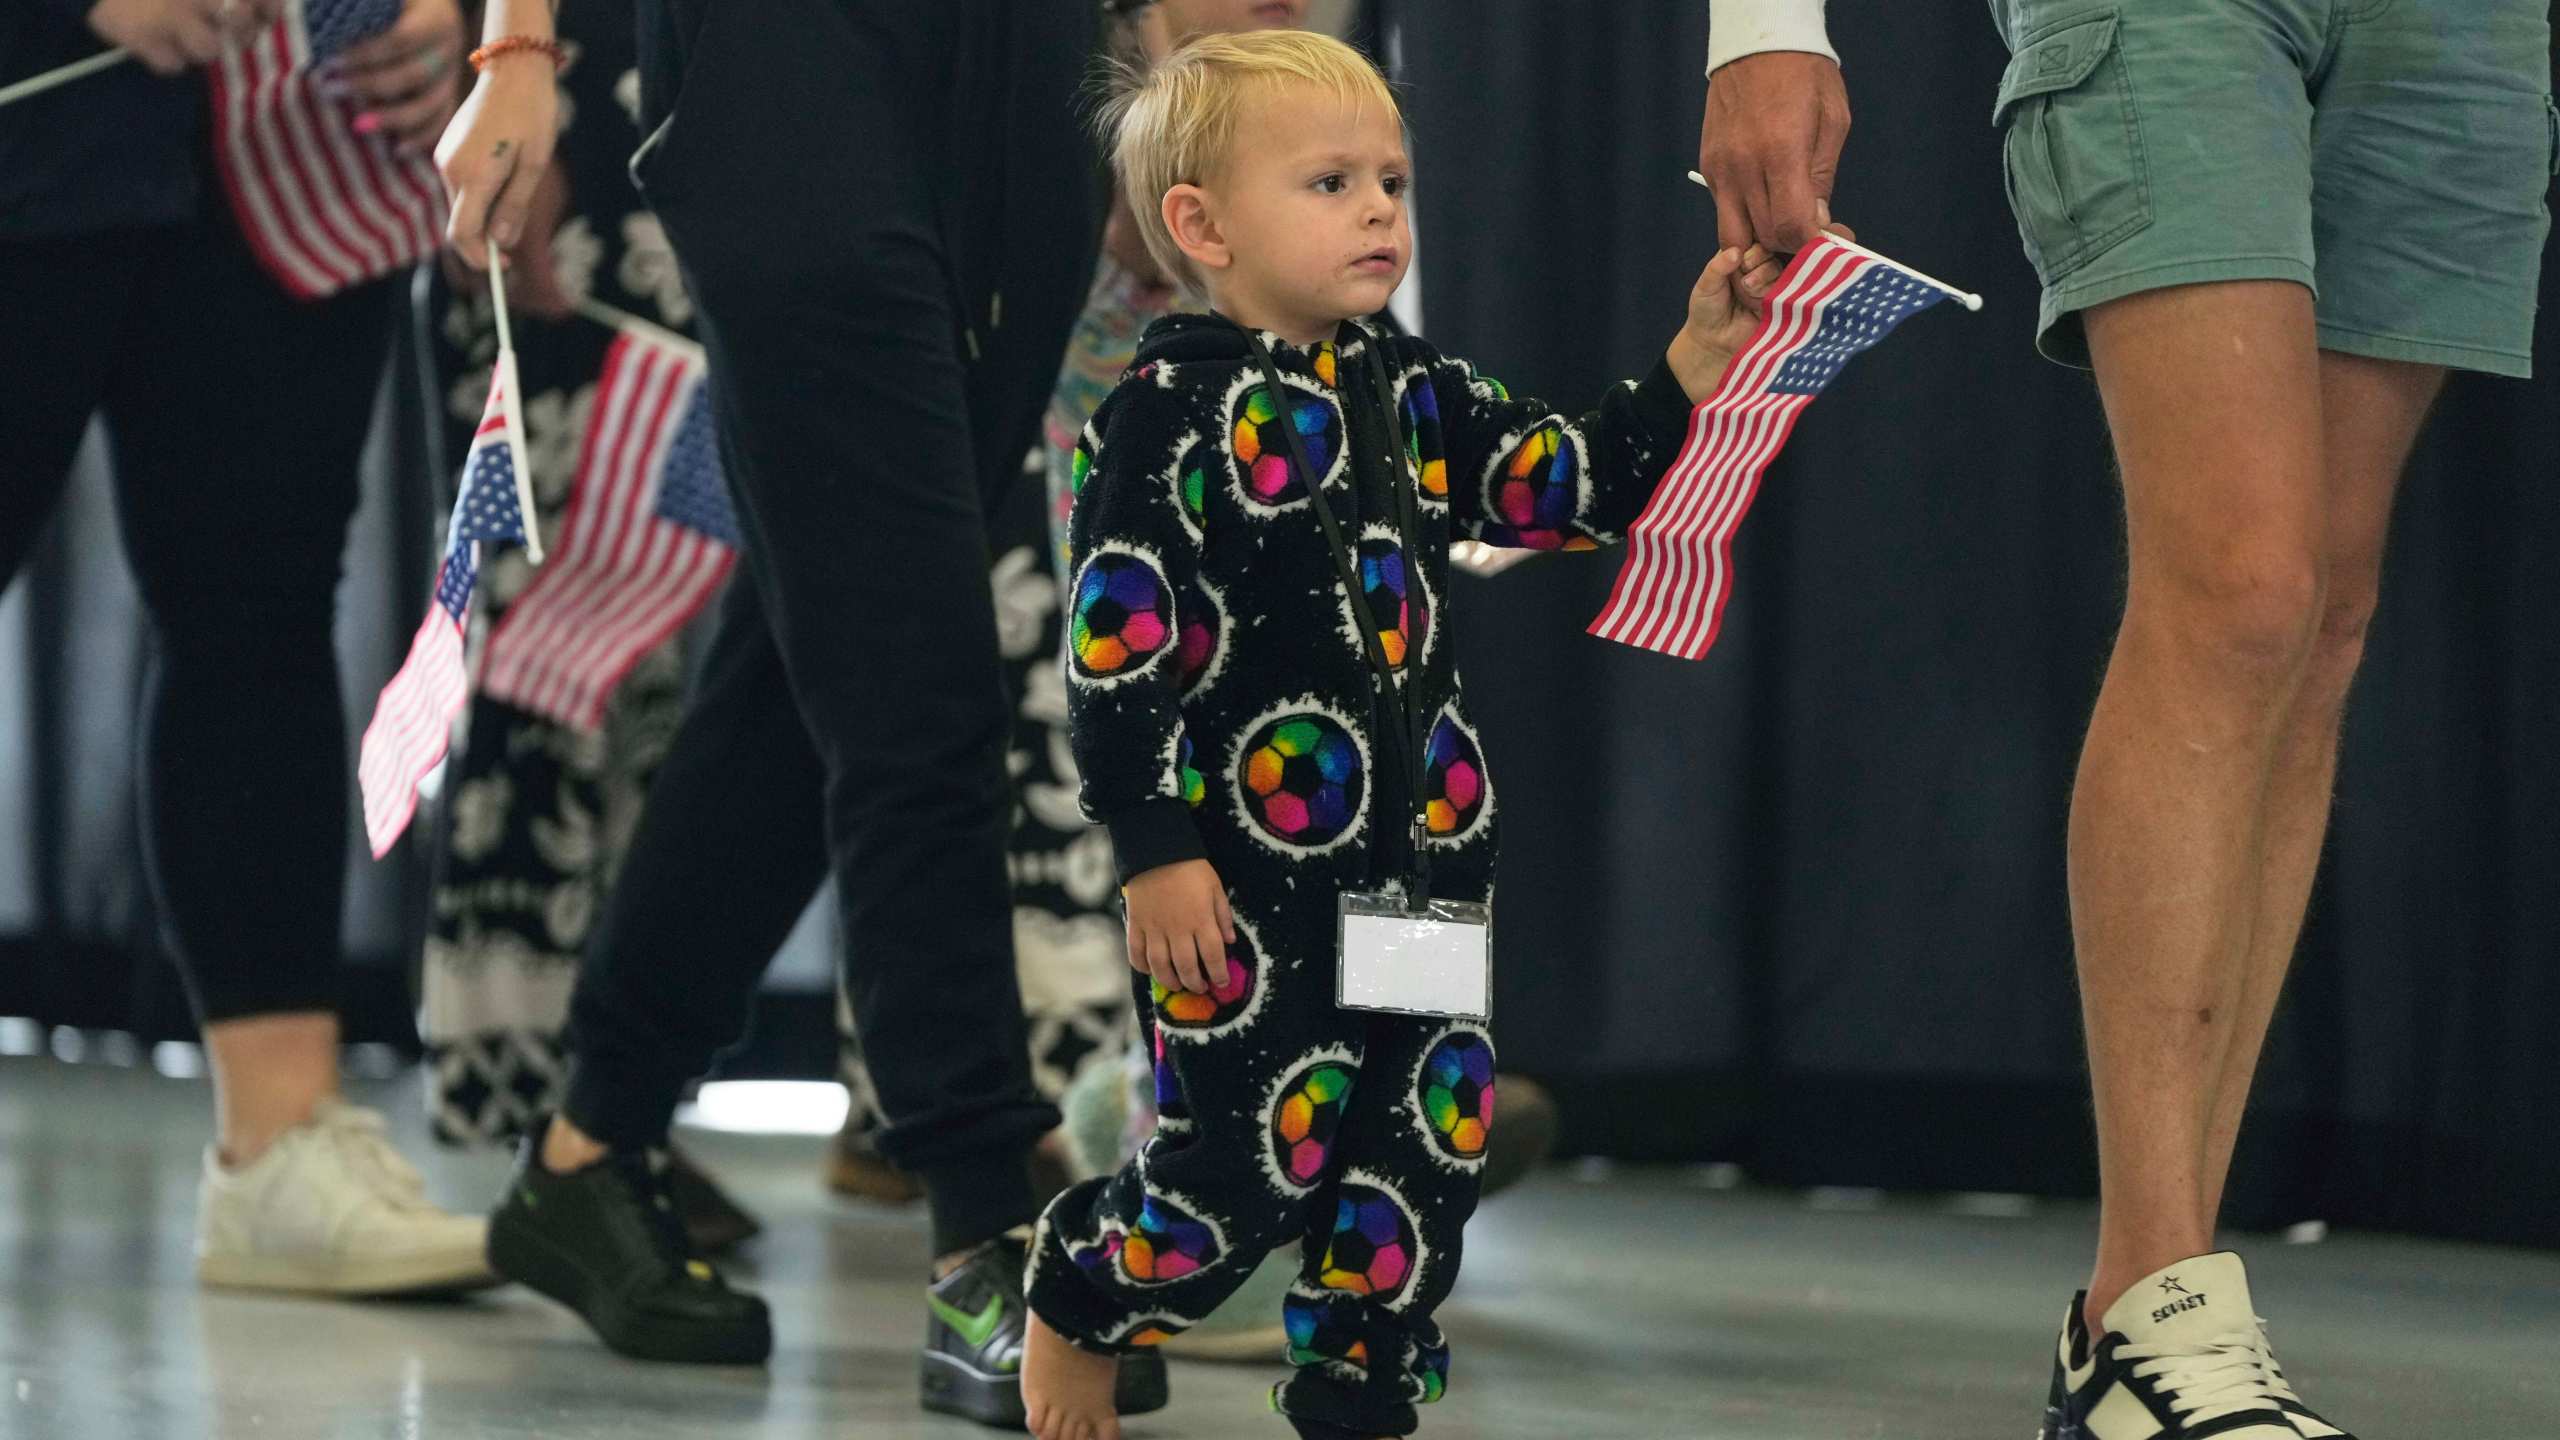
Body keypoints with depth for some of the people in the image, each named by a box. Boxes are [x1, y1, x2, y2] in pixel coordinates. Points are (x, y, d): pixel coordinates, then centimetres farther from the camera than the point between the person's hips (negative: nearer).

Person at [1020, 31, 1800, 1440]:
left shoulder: (1413, 396, 12)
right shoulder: (1168, 417, -10)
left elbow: (1571, 485, 15)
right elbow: (1113, 646, -12)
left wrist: (1697, 360, 3)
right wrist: (1154, 853, -17)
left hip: (1418, 855, 7)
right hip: (1244, 875, -7)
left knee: (1431, 1139, 6)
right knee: (1255, 1153, -4)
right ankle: (1074, 1306, 23)